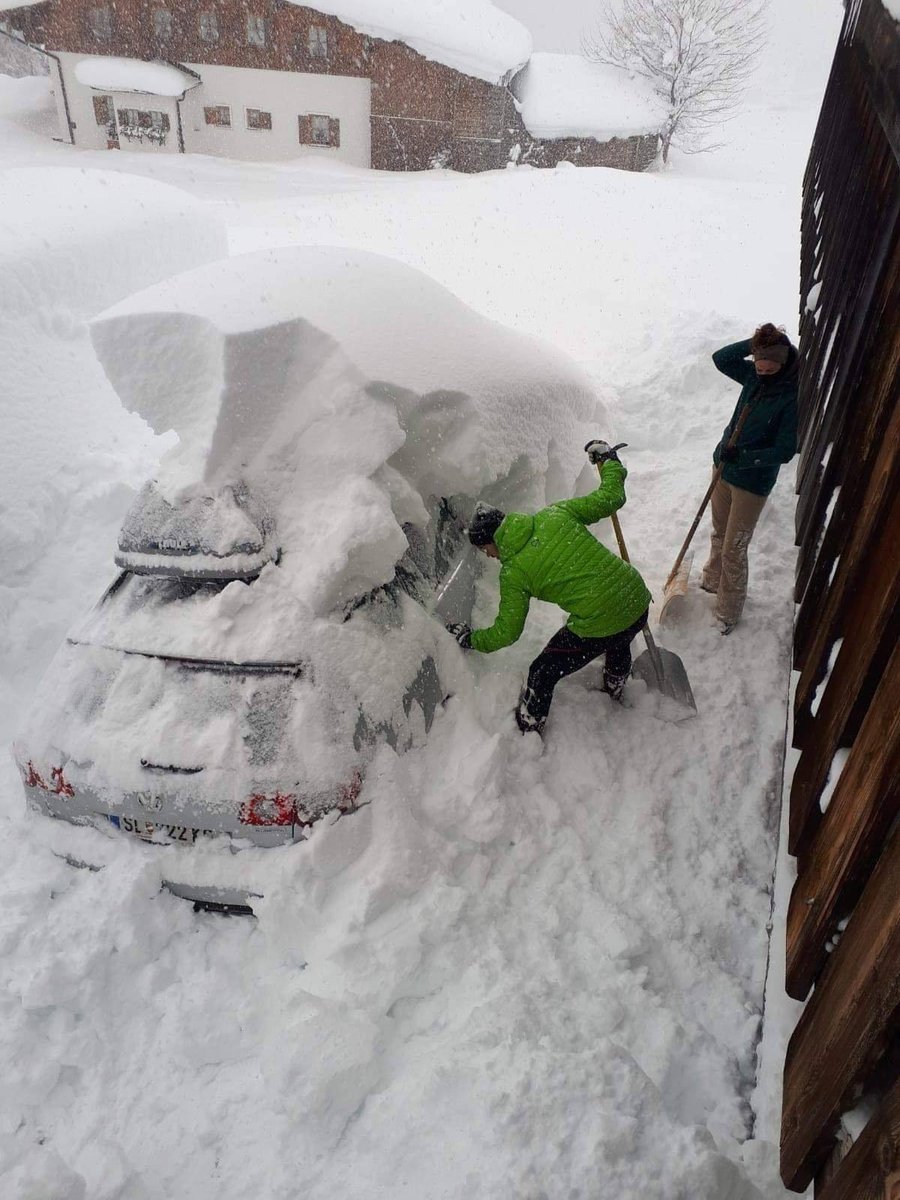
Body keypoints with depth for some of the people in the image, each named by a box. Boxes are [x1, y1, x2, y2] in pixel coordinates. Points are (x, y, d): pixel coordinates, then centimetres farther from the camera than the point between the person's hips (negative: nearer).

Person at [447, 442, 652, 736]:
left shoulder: (512, 573, -9)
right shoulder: (556, 514, -1)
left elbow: (507, 632, 1)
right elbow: (610, 499, 4)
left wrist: (471, 639, 18)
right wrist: (608, 460, 21)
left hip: (597, 627, -6)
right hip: (637, 599, 6)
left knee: (543, 673, 16)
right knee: (619, 644, 40)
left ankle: (526, 734, 34)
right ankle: (615, 692, 68)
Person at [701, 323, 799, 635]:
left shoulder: (795, 397, -23)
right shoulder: (755, 376, -5)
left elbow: (784, 451, -23)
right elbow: (720, 358, -3)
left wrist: (744, 456, -33)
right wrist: (756, 343, -14)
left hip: (753, 482, -6)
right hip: (724, 468, 7)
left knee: (733, 550, 3)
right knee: (719, 534, 25)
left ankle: (728, 612, 21)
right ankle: (712, 581, 48)